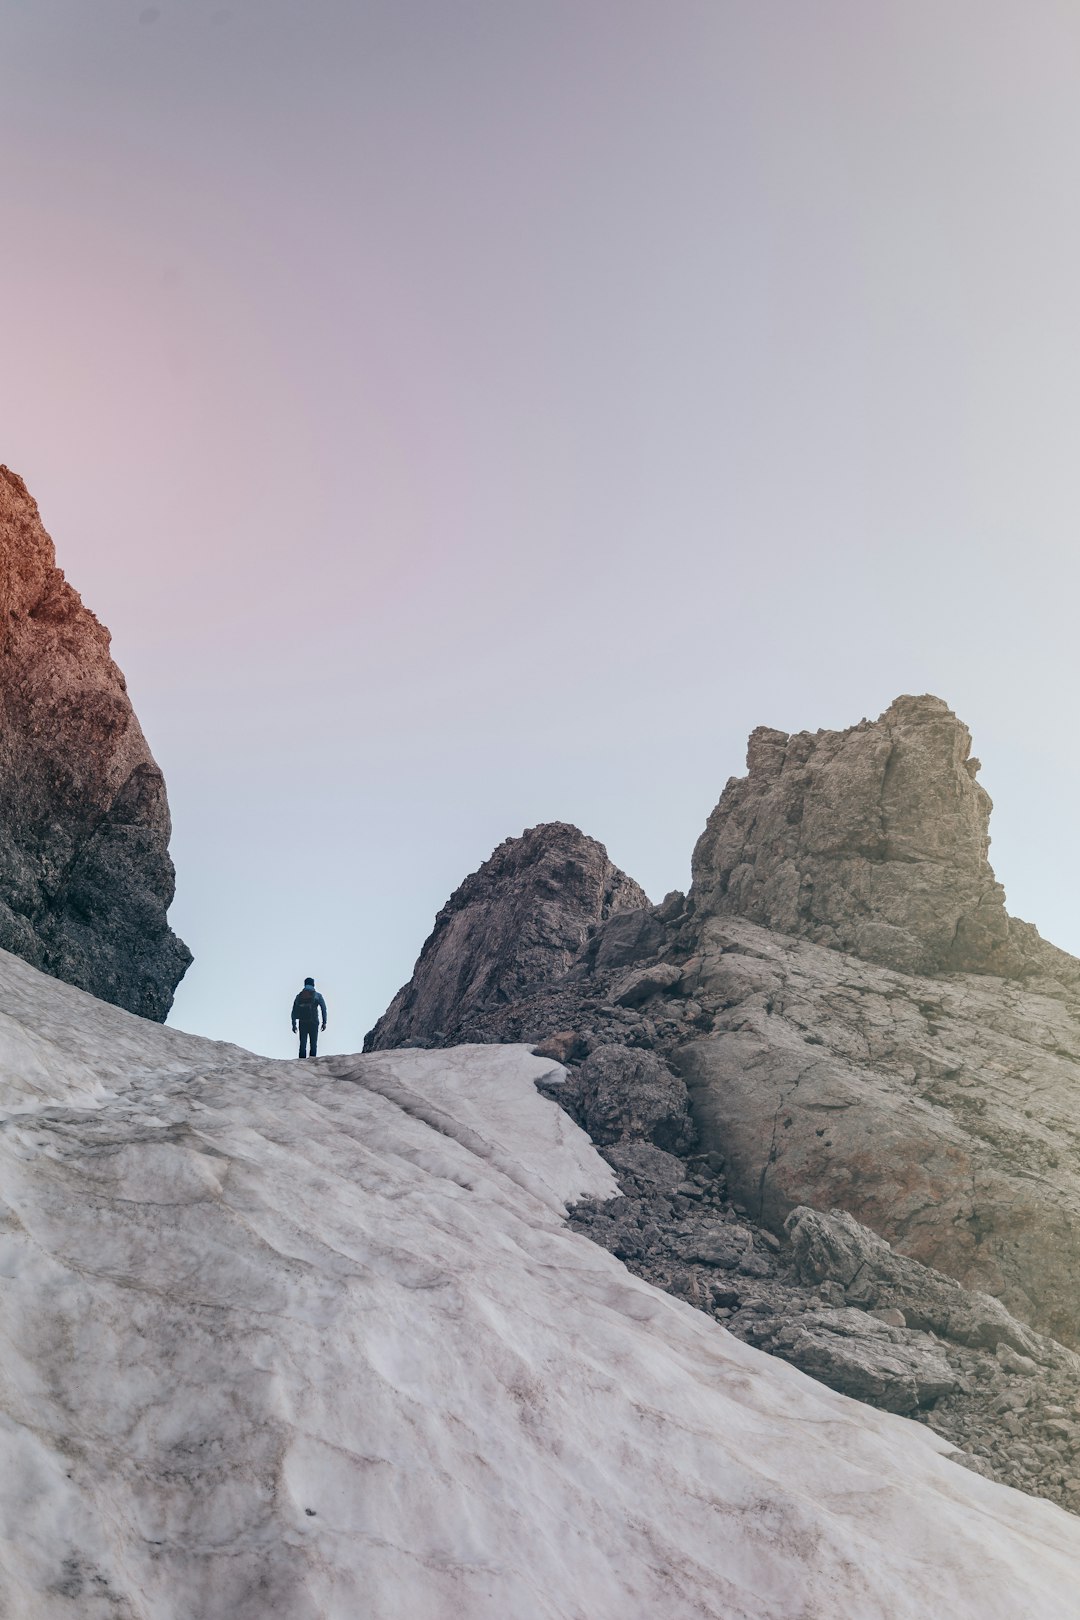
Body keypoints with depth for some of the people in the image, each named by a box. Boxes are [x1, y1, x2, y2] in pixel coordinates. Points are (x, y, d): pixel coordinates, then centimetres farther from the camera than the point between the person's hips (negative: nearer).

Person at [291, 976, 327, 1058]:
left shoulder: (299, 995, 11)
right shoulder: (317, 995, 5)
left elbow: (294, 1011, 8)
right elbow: (323, 1008, -3)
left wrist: (294, 1024, 10)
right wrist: (324, 1022, -1)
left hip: (302, 1023, 2)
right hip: (313, 1023, -2)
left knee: (302, 1044, 4)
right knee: (313, 1044, 2)